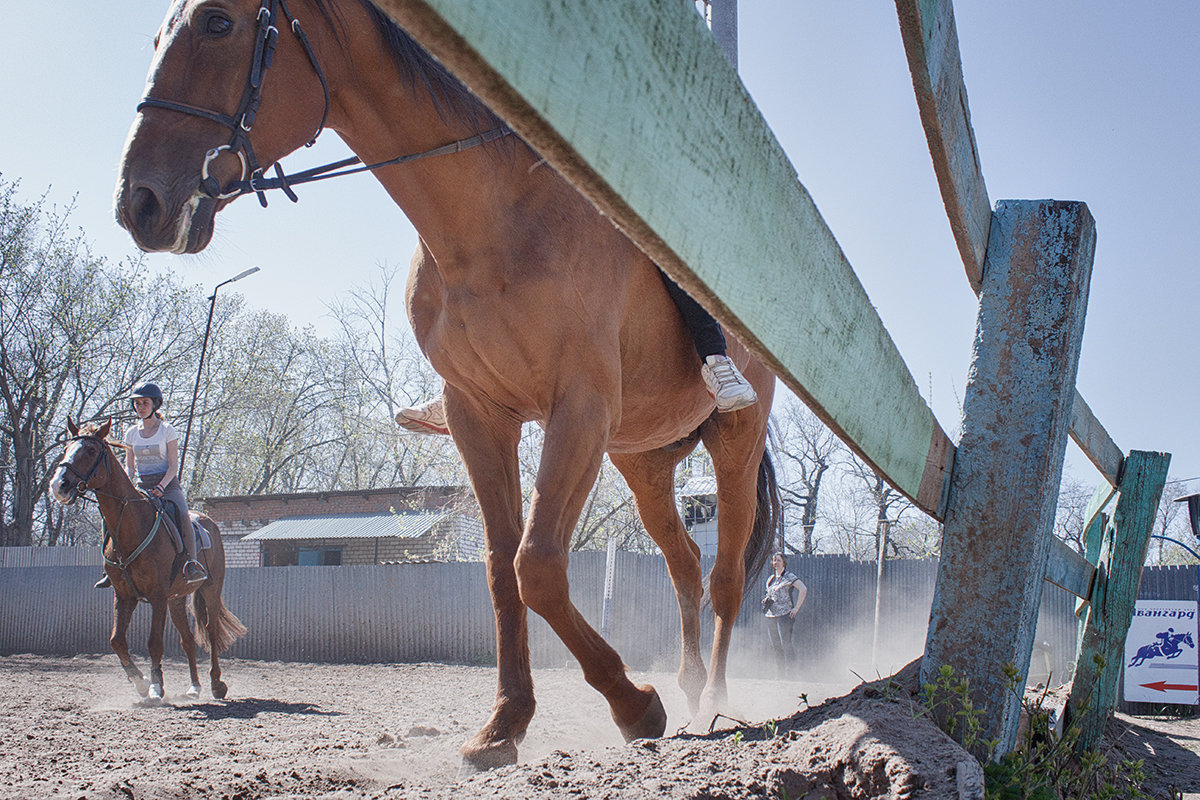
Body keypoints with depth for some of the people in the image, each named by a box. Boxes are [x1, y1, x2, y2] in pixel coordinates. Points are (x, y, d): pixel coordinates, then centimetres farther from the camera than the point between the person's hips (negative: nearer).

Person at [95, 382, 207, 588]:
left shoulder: (167, 430, 0)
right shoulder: (132, 433, 12)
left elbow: (174, 465, -4)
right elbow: (129, 466, 15)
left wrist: (161, 487, -20)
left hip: (167, 484, -4)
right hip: (141, 486, 4)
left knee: (182, 515, -32)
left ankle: (191, 564, -35)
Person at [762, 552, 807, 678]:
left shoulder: (789, 577, -5)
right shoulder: (770, 578, 16)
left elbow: (803, 589, -16)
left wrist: (796, 608, -16)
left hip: (785, 615, -7)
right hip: (771, 617, 7)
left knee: (786, 645, -11)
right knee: (776, 647, 7)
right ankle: (781, 676, 12)